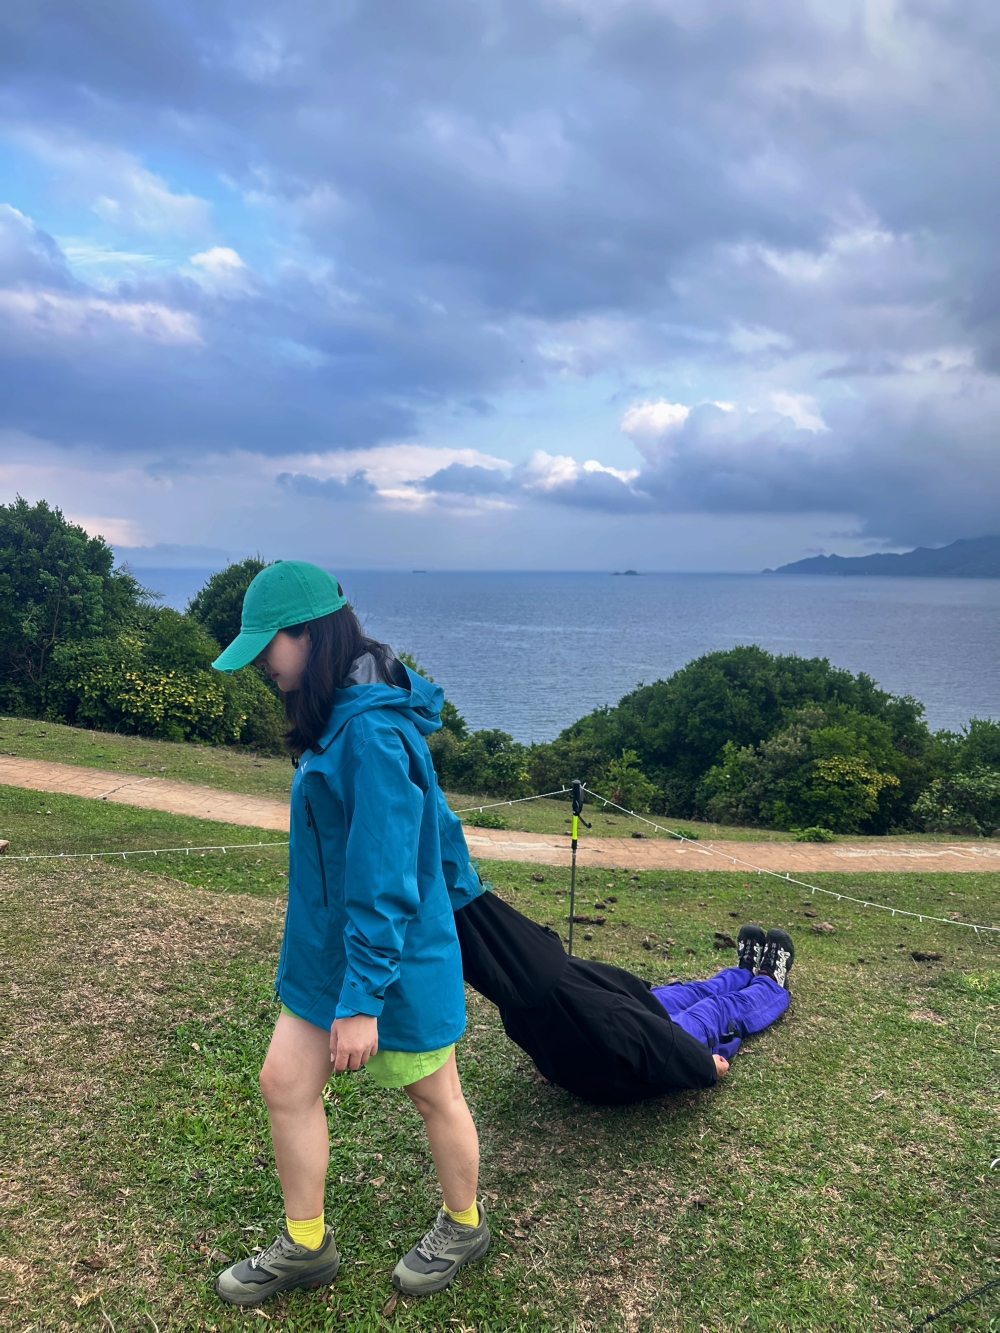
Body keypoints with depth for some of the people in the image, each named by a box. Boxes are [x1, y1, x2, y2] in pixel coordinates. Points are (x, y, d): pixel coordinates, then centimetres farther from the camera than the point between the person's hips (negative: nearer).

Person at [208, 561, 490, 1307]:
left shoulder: (372, 733, -29)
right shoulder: (339, 716, 1)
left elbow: (384, 880, -28)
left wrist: (362, 999, -23)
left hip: (397, 958, -9)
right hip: (326, 945, 9)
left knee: (435, 1098, 15)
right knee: (285, 1083, 15)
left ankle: (464, 1228, 42)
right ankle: (305, 1246, 37)